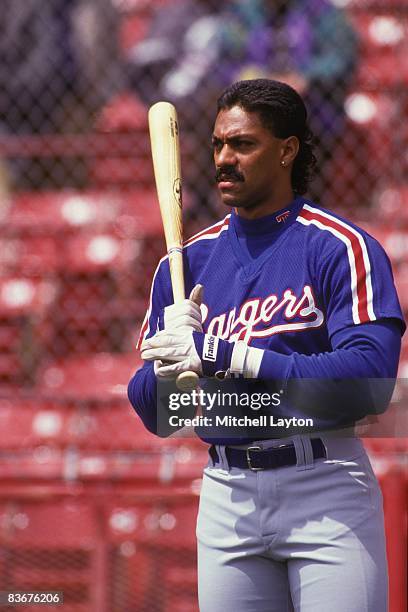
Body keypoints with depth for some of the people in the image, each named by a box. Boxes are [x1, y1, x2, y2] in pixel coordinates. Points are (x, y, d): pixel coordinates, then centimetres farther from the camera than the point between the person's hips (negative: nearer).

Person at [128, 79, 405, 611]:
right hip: (228, 496, 5)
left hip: (325, 489, -4)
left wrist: (221, 354, -18)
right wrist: (170, 363, -12)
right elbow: (153, 415, 12)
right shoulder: (187, 263, 12)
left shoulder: (341, 248, -4)